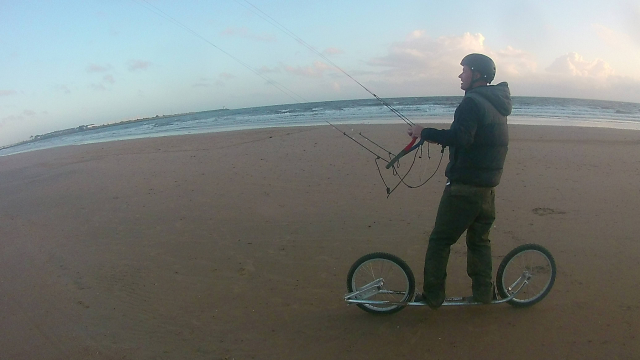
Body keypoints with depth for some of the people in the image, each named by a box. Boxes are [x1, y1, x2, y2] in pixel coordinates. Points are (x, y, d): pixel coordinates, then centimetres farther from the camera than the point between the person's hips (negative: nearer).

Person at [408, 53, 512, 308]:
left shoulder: (472, 102, -15)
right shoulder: (497, 103, 14)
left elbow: (460, 139, -28)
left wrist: (425, 132, -19)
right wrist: (440, 137, 15)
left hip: (465, 186, -9)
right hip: (488, 185, 9)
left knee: (440, 240, 1)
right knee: (479, 239, 18)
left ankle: (432, 295, 5)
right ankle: (483, 291, 23)